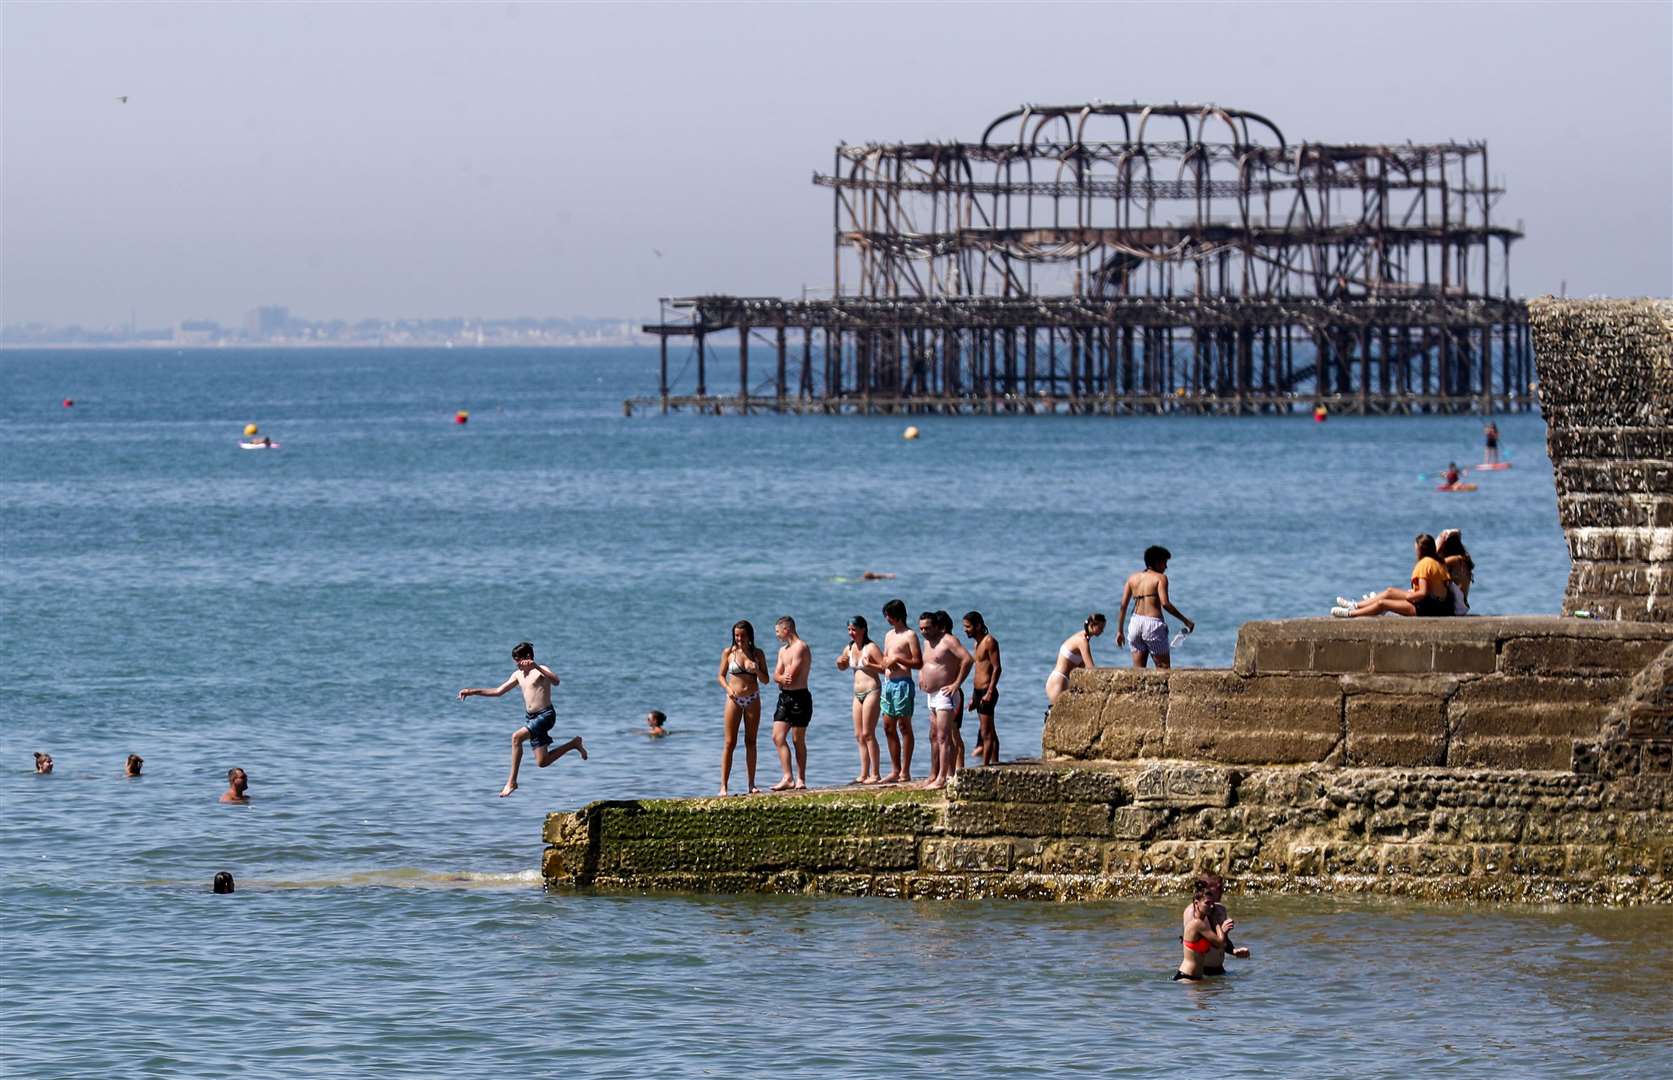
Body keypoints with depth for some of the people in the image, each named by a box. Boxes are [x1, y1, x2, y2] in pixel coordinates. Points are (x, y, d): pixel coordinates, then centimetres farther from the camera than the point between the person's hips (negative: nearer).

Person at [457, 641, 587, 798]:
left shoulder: (541, 670, -10)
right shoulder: (518, 675, 13)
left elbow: (556, 681, -32)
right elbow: (498, 691, 18)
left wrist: (536, 667, -42)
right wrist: (472, 691, 12)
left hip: (545, 716, -9)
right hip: (532, 718, 9)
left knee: (516, 737, -27)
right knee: (542, 762, 6)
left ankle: (512, 782, -20)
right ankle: (574, 743, 28)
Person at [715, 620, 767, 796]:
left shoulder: (758, 653, 3)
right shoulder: (728, 653, 0)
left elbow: (765, 679, 6)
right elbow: (721, 676, 3)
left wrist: (756, 670, -15)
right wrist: (728, 688, -16)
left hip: (753, 700, 2)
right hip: (734, 699, -2)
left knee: (750, 742, 6)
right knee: (729, 743, -5)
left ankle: (751, 785, 11)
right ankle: (723, 786, -6)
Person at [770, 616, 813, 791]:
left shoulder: (800, 647, -12)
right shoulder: (783, 650, 17)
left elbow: (791, 677, -17)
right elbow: (776, 676, 11)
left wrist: (781, 678, 2)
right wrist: (783, 679, -11)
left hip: (799, 698, -8)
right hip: (785, 697, 8)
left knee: (798, 740, -2)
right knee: (777, 737, -1)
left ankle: (800, 779, 5)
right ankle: (788, 778, -2)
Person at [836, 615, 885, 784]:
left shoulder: (871, 648, -12)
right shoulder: (849, 648, 9)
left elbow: (885, 668, -15)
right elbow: (843, 667, 24)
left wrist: (869, 665, -26)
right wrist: (839, 662, 3)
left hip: (871, 691, -8)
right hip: (858, 693, 8)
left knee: (868, 734, -10)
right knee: (859, 735, 8)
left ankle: (875, 775, -6)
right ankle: (864, 774, 13)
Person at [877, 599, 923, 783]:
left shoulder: (909, 635, -7)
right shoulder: (889, 635, 18)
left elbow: (918, 663, -12)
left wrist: (898, 659, -18)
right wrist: (886, 663, 4)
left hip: (903, 683, -9)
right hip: (888, 683, 9)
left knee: (904, 726, -6)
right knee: (888, 727, 8)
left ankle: (905, 772, -6)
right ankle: (895, 770, 14)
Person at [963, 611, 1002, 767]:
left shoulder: (989, 642, -10)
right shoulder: (977, 643, 18)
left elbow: (996, 668, -17)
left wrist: (989, 693, -23)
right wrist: (973, 697, 22)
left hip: (986, 691, -10)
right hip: (978, 691, 10)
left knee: (986, 733, -11)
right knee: (989, 732, 12)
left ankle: (985, 765, -14)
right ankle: (994, 761, 15)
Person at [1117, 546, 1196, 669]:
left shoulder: (1132, 578, 13)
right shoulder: (1160, 578, -3)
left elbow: (1123, 605, 9)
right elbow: (1165, 603, -16)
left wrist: (1119, 631, 14)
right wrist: (1185, 621, -9)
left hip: (1135, 622, 5)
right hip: (1153, 624, -5)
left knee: (1138, 669, 9)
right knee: (1164, 668, 3)